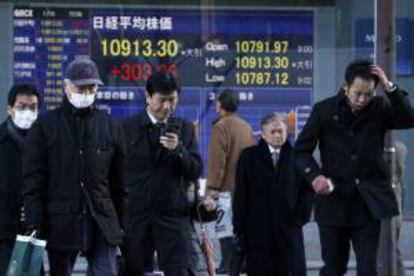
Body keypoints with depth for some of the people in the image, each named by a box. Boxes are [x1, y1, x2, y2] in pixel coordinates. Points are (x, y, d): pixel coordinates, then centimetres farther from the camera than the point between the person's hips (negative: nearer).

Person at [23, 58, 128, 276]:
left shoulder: (110, 126, 8)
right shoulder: (45, 126, 2)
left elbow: (119, 182, 11)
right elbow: (33, 181, -1)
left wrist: (121, 224, 9)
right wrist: (35, 225, -8)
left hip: (102, 224, 1)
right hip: (60, 223, -1)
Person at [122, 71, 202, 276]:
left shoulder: (184, 128, 8)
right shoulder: (128, 128, 2)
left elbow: (195, 172, 3)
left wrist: (178, 150, -16)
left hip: (173, 214, 1)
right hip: (135, 214, -1)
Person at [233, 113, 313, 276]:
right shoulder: (249, 157, 5)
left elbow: (308, 189, 11)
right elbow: (240, 194, 3)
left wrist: (301, 215, -1)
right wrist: (239, 227, -2)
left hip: (289, 226, 0)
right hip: (258, 230, 0)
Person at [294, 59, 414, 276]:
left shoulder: (379, 108, 1)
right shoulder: (324, 110, -2)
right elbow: (302, 151, 2)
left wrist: (389, 86, -21)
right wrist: (314, 175, -17)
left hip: (369, 202, 0)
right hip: (333, 200, 0)